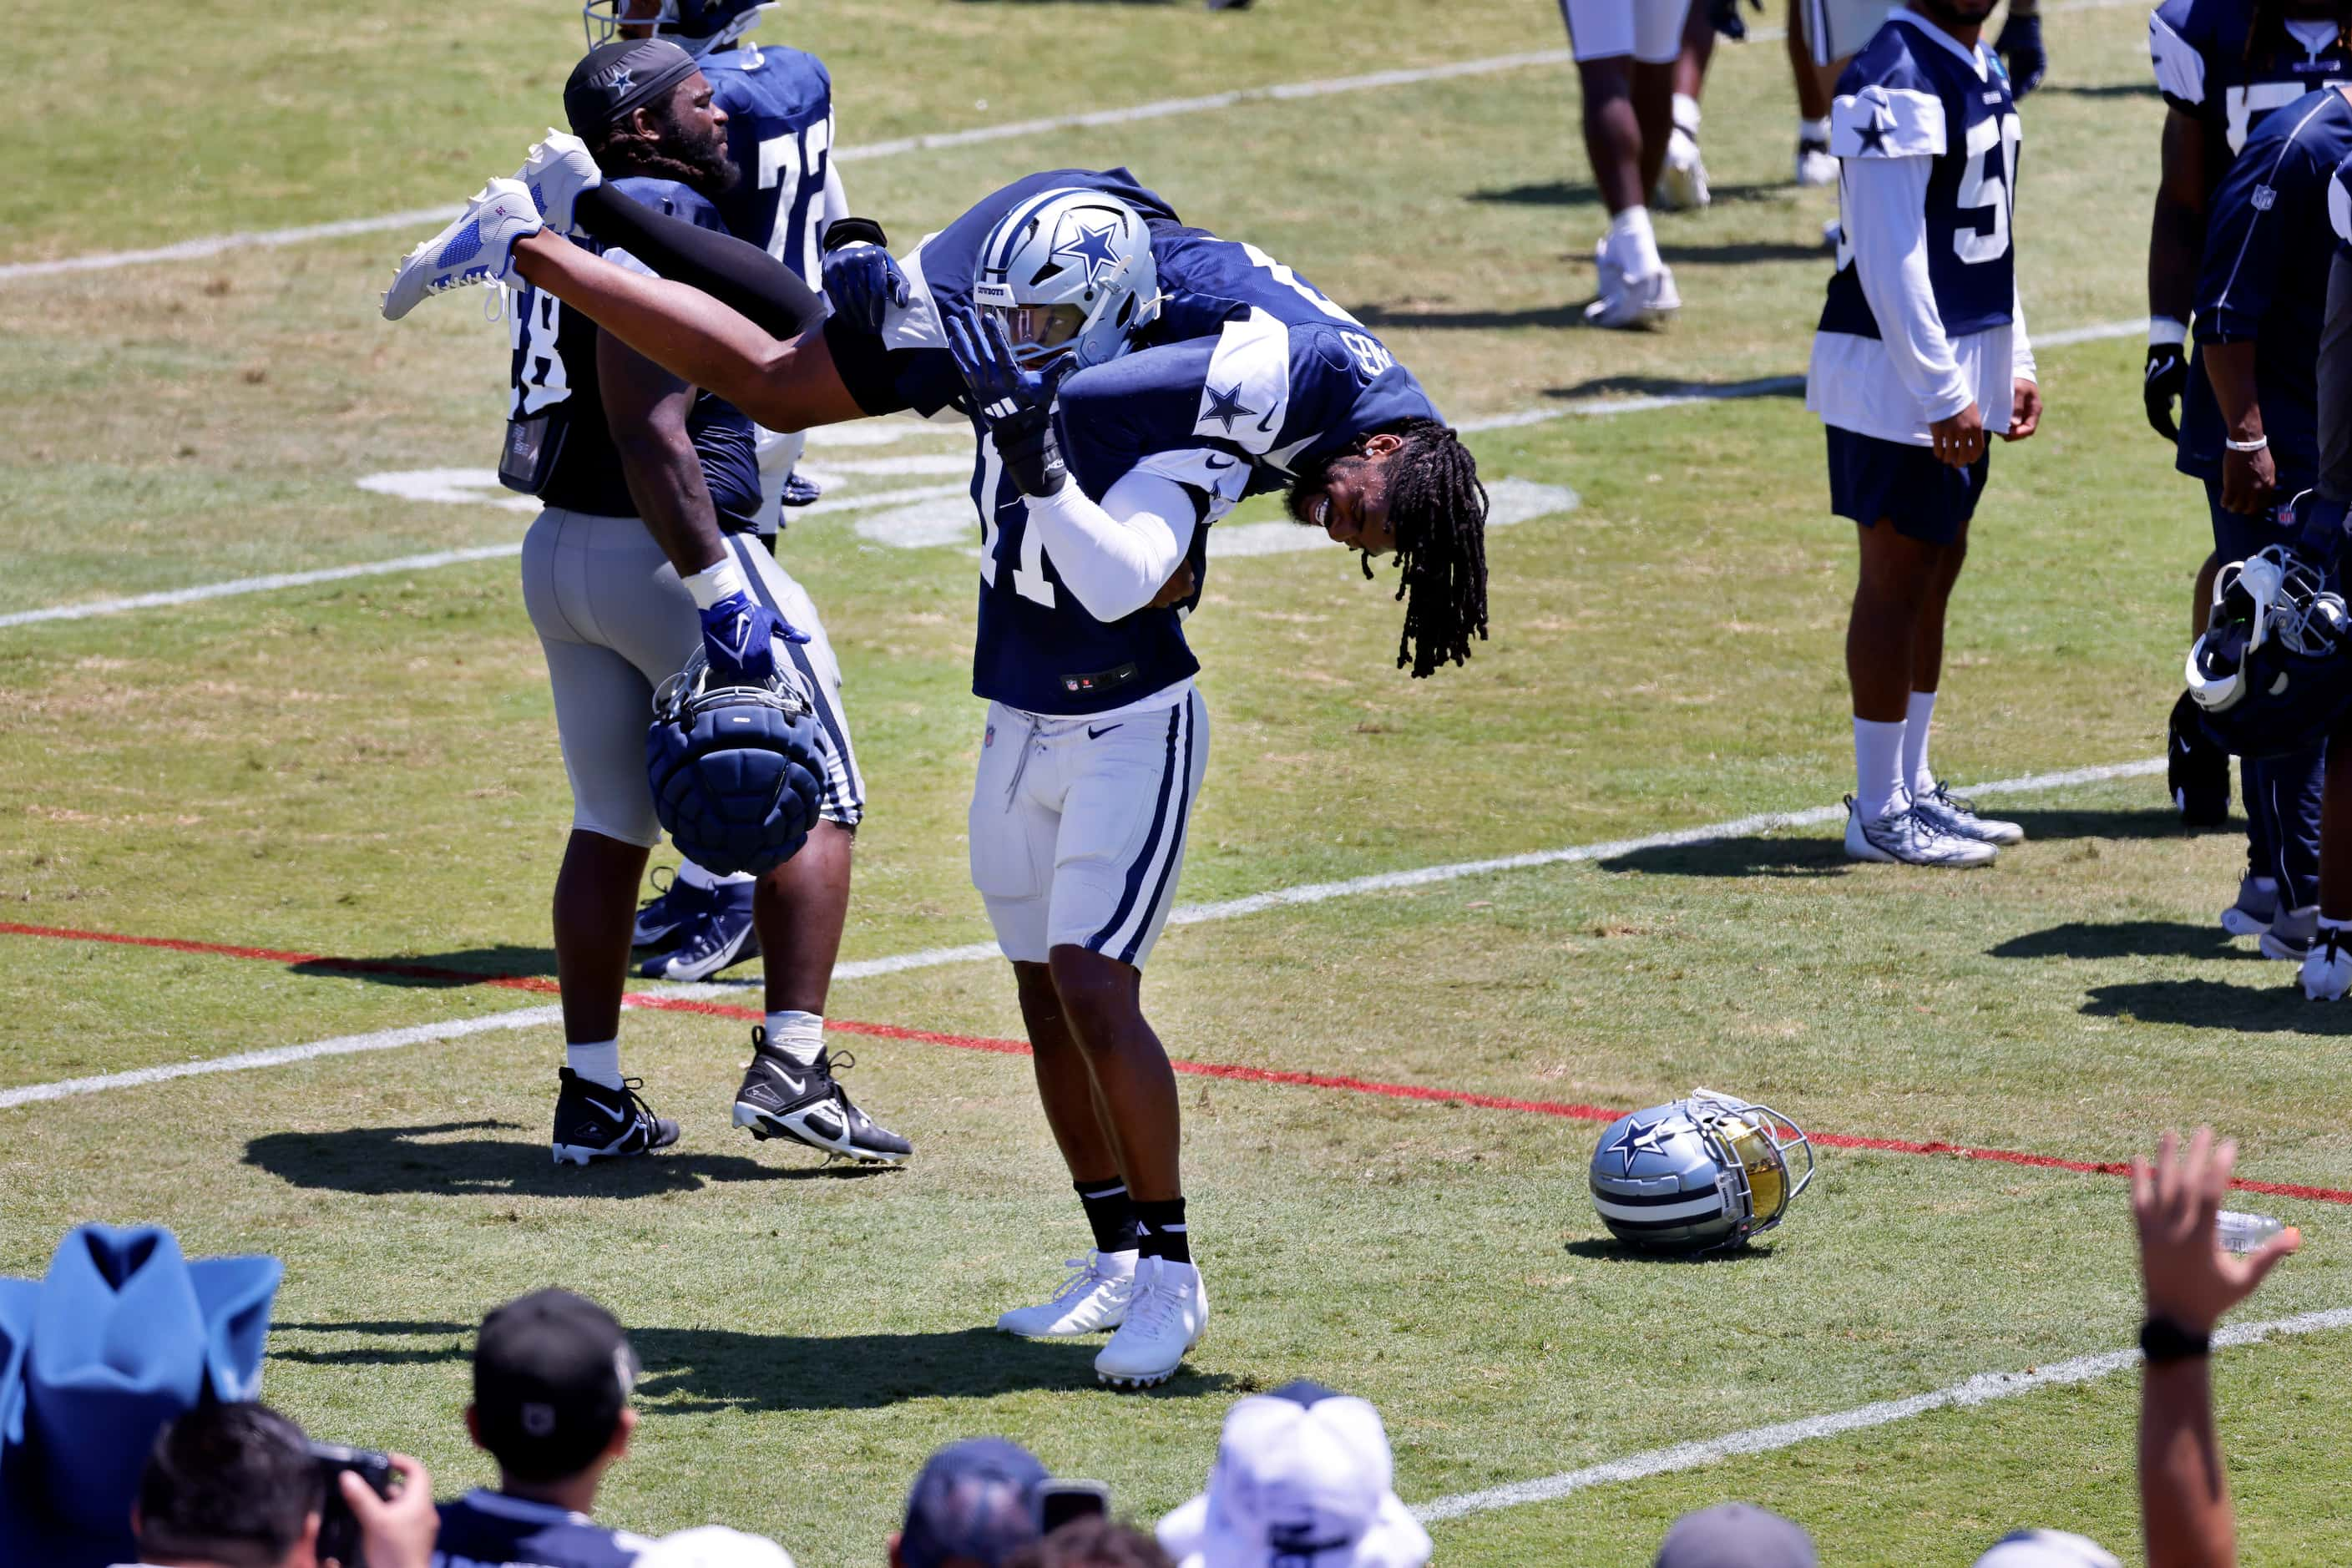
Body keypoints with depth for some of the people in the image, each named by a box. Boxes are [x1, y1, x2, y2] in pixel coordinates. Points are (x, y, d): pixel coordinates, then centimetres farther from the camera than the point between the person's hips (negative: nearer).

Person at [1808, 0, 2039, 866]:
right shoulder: (1896, 84, -18)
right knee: (1899, 580, -3)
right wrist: (1943, 394, -21)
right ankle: (1878, 812, 3)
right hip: (1897, 372, -9)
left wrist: (2012, 363, 18)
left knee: (1939, 568, 15)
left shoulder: (1982, 73, 13)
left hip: (1961, 368, 9)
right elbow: (1889, 258, -21)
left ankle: (1913, 788, 24)